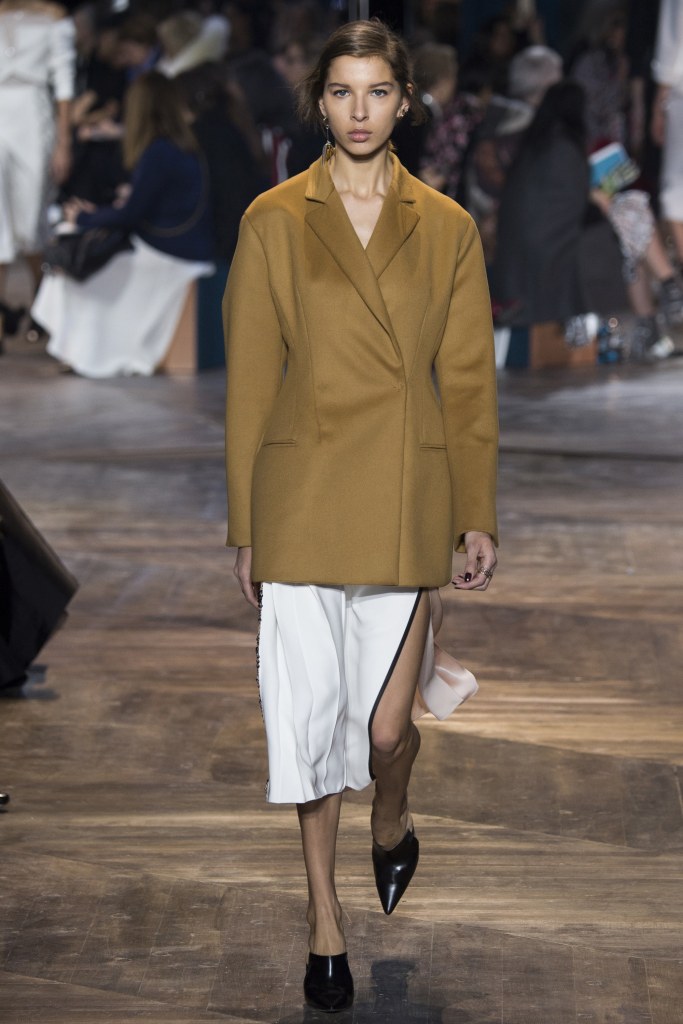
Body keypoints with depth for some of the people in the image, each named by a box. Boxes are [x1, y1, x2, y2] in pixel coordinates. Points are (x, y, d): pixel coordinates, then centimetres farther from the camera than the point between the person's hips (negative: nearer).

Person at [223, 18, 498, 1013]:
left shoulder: (446, 228, 5)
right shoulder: (274, 221, 2)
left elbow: (468, 380, 7)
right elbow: (249, 379, 3)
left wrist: (478, 515, 3)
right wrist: (245, 525, 1)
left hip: (407, 501, 0)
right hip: (302, 497, 0)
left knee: (386, 723, -2)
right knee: (311, 711, 4)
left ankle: (392, 827, 34)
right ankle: (324, 914, 20)